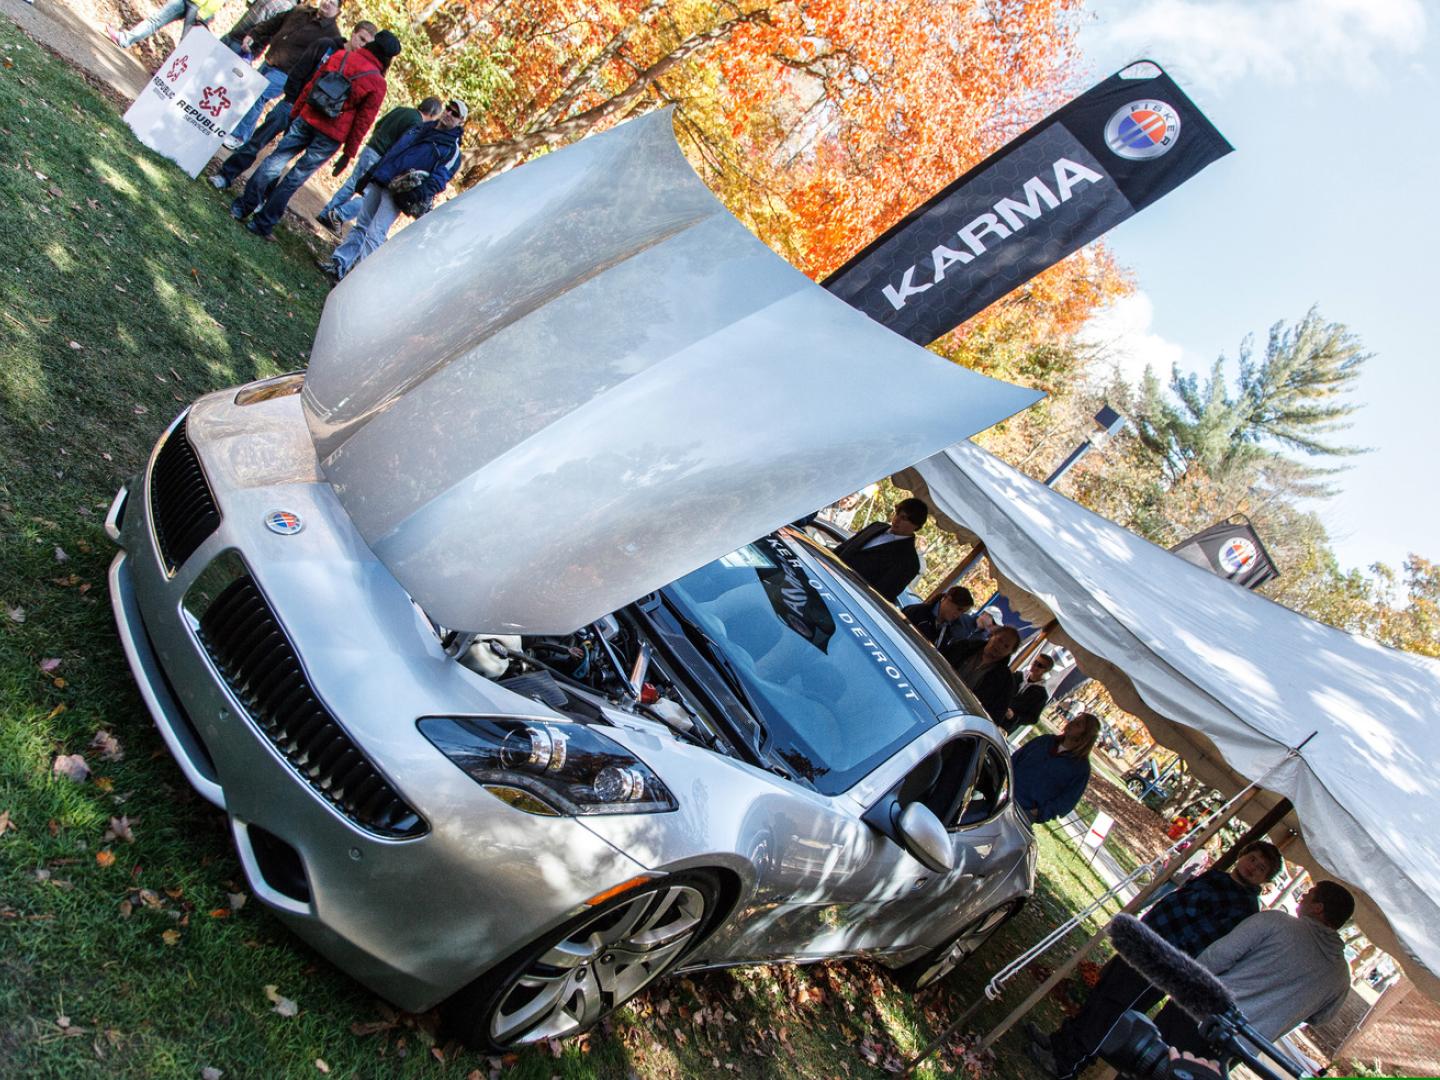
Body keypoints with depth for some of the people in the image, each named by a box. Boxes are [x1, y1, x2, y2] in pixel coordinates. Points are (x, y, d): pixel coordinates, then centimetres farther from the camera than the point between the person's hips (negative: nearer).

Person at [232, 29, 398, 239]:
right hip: (332, 136, -3)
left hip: (307, 119, 3)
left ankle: (242, 207, 17)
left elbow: (310, 86, 7)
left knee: (274, 162, 14)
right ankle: (262, 224, 10)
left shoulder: (341, 56, 2)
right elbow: (363, 121, -5)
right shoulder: (377, 84, -8)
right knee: (295, 178, 4)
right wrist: (348, 153, 2)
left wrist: (295, 113, 16)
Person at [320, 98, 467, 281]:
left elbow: (440, 178, -12)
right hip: (379, 182, 6)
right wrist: (370, 175, 20)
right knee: (361, 225, 7)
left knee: (375, 233, -13)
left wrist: (416, 195, -25)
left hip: (397, 194, -6)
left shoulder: (452, 149, -1)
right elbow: (392, 150, 23)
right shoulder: (423, 127, 18)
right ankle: (339, 262, 11)